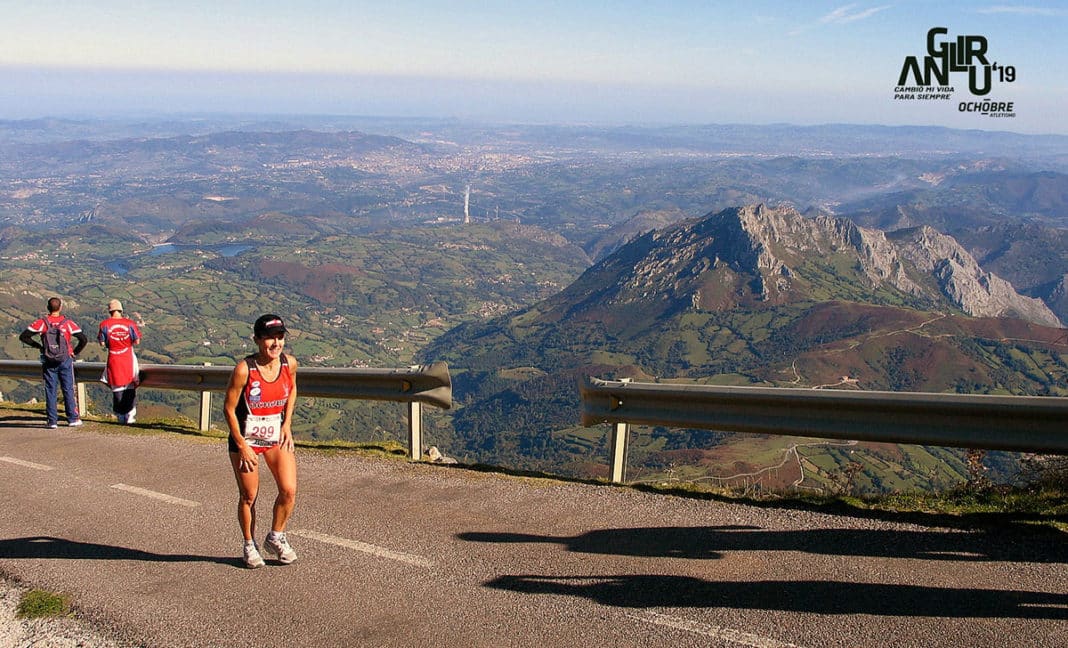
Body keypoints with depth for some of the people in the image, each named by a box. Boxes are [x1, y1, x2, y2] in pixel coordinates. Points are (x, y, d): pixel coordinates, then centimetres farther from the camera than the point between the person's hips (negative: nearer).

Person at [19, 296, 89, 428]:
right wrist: (75, 352, 3)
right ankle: (73, 418, 10)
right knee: (68, 389, 8)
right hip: (65, 361, -1)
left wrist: (38, 346, 5)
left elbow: (23, 337, -4)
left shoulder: (41, 323, -4)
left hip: (48, 362, 1)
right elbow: (84, 339, -9)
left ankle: (52, 421, 6)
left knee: (50, 390, 6)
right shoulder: (68, 323, -6)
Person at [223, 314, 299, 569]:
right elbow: (229, 408, -13)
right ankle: (250, 545, 28)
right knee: (248, 496, 6)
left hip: (277, 436, 4)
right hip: (246, 438, -3)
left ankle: (276, 538, 20)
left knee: (289, 490, -4)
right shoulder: (244, 369, -22)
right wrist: (242, 446, -12)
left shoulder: (289, 363, -10)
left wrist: (287, 424, 5)